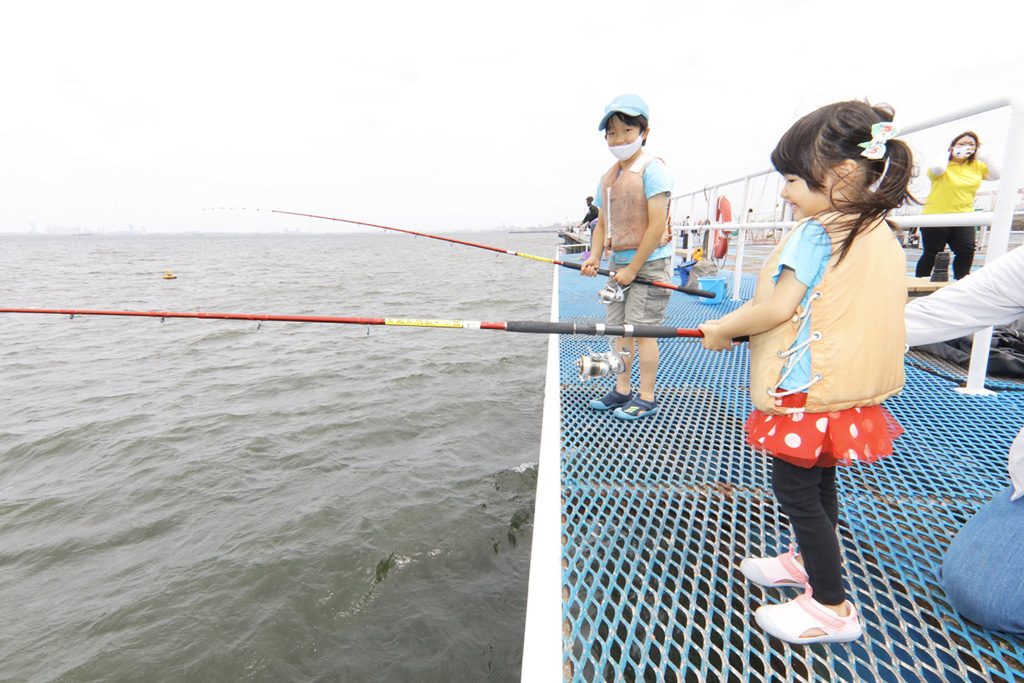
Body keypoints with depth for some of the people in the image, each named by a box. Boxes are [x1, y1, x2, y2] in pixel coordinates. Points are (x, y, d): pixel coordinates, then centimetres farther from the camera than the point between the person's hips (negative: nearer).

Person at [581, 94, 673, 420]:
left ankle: (646, 397, 9)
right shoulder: (607, 177, 12)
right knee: (619, 329, 11)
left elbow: (657, 226, -18)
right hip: (618, 262, 8)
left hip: (649, 262, -8)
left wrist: (632, 268, -16)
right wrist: (594, 257, -2)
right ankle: (622, 390, 23)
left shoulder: (651, 169, -12)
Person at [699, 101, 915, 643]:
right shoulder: (881, 234, 9)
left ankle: (831, 606, 16)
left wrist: (722, 329, -6)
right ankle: (811, 561, 43)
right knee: (818, 481, 23)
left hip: (805, 389, -10)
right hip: (847, 389, 10)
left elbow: (776, 308, -21)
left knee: (795, 489, 3)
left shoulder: (816, 232, -19)